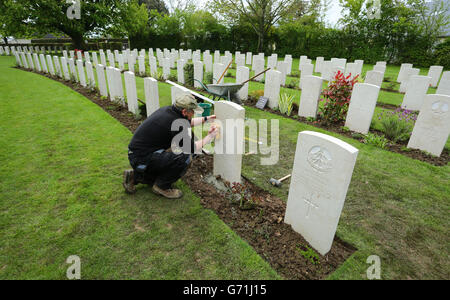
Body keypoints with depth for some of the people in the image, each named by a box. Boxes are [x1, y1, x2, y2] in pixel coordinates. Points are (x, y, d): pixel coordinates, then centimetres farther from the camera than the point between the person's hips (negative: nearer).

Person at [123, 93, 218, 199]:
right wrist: (210, 137, -2)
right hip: (142, 159, -10)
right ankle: (162, 187, -2)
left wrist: (206, 119, 22)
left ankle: (135, 176, 21)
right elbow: (192, 149, -13)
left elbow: (187, 122, 23)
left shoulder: (167, 110, 4)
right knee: (185, 157, -22)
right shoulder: (177, 126, -23)